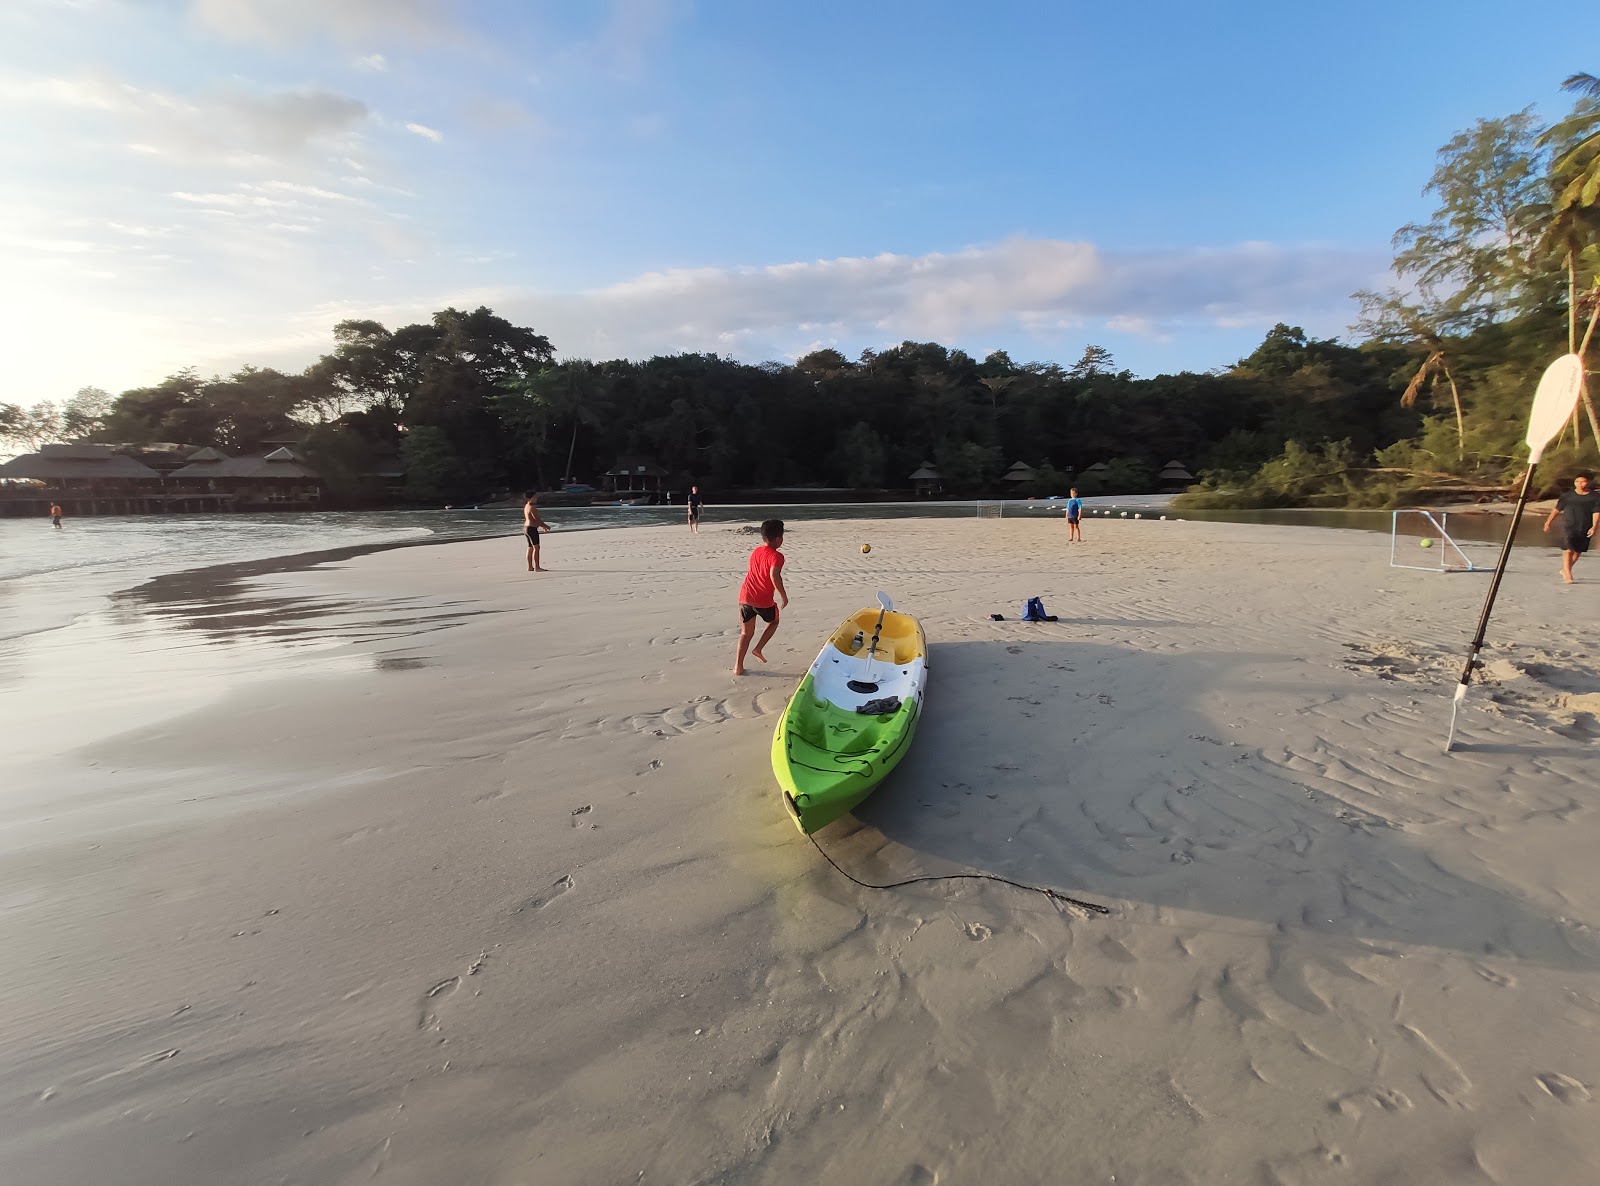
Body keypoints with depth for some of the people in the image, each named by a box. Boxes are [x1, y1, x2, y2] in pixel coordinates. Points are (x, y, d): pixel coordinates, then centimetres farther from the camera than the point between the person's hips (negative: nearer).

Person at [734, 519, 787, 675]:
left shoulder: (755, 552, 15)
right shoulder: (776, 556, -9)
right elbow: (774, 575, -27)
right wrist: (783, 595, -17)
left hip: (745, 596, 5)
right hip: (763, 600, -5)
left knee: (746, 632, 15)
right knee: (773, 621, 26)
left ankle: (738, 666, 11)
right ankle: (758, 648, 13)